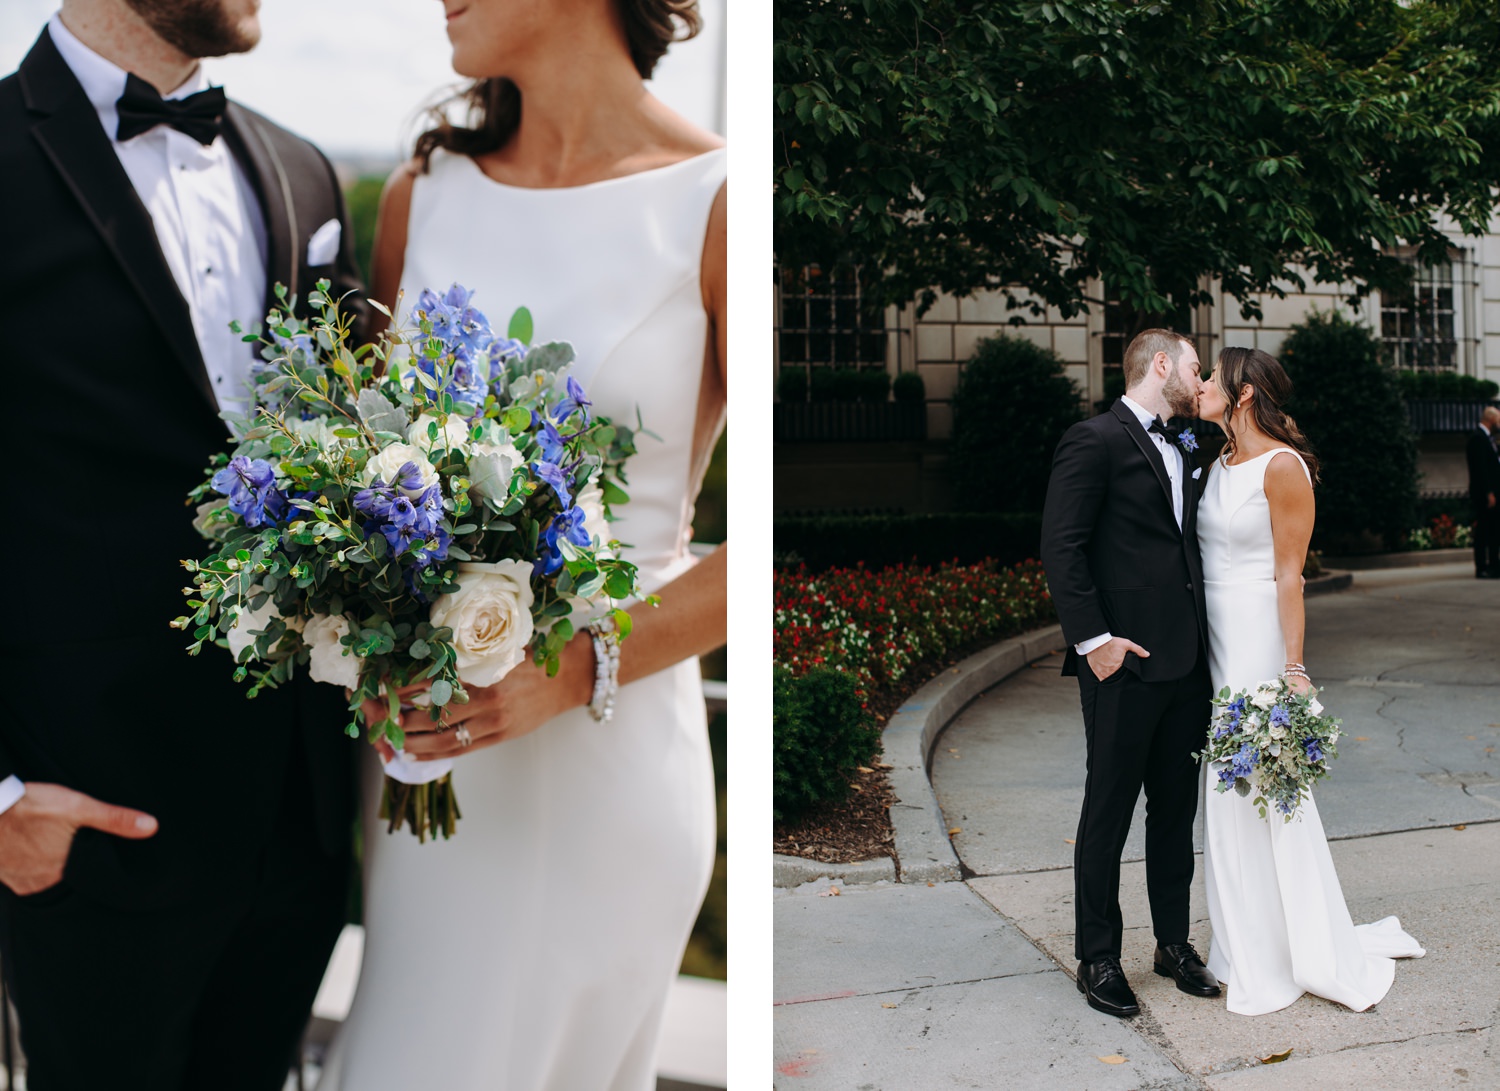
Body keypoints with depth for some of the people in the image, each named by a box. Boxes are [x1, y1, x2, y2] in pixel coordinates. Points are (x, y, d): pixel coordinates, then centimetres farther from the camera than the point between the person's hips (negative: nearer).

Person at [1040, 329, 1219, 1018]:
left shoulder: (1183, 450, 18)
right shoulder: (1094, 441, -8)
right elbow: (1061, 547, -14)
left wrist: (1205, 641, 10)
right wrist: (1092, 638, -18)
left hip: (1186, 664, 8)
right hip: (1126, 663, -8)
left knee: (1177, 808, 15)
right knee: (1109, 812, 3)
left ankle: (1174, 943, 29)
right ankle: (1098, 960, 15)